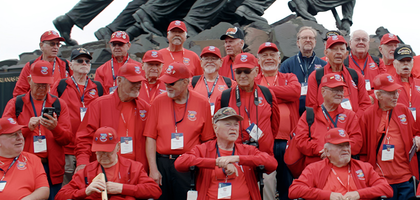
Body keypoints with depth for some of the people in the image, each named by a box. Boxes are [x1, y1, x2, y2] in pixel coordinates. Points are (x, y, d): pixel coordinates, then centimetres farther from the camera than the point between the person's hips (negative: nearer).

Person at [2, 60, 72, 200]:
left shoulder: (59, 105, 10)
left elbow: (67, 139, 2)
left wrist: (55, 127, -18)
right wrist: (28, 127, -15)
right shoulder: (15, 104, 9)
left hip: (52, 170, 1)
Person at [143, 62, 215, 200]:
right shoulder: (159, 101, 4)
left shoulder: (202, 103, 1)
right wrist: (153, 169, -4)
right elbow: (150, 137, 2)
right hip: (162, 163, 2)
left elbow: (207, 140, 2)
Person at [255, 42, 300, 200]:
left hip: (288, 141, 2)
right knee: (265, 183, -6)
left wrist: (266, 89, -4)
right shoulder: (253, 83, 15)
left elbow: (295, 91, -5)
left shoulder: (290, 78, 19)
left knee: (288, 185, 6)